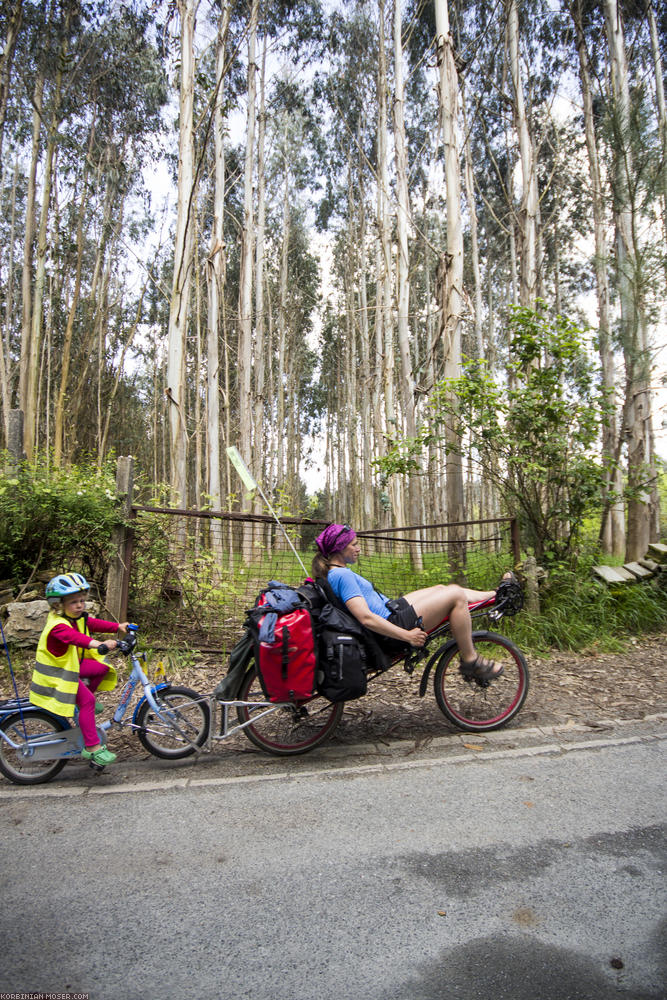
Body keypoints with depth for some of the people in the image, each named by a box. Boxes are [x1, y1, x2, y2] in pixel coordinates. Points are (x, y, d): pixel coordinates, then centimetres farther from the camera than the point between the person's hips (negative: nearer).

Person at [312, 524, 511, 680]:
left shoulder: (336, 573, 12)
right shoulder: (343, 575, -20)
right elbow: (366, 618, -28)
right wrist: (407, 636, -24)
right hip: (394, 625, -11)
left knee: (442, 588, 19)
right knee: (456, 595, -11)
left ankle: (497, 595, 32)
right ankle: (471, 661, 1)